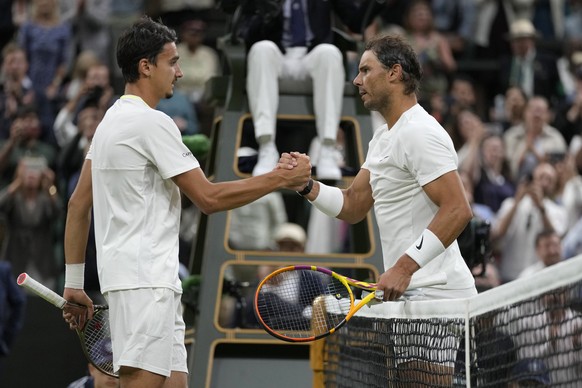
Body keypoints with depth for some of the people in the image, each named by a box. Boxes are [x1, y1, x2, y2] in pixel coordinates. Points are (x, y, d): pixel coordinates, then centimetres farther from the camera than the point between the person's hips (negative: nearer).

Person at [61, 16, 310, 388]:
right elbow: (209, 198, -13)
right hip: (145, 281, -10)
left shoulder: (112, 120, 18)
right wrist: (278, 179, -5)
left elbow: (78, 204, 19)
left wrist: (74, 282, 20)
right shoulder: (152, 123, -12)